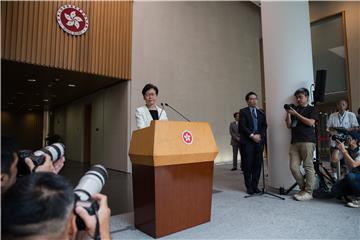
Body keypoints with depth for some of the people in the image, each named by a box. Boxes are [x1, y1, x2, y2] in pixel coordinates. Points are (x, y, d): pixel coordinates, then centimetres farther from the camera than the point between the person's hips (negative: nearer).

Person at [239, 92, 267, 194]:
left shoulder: (261, 113, 17)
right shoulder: (243, 111, 4)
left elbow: (264, 126, 11)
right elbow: (242, 126, -6)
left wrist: (260, 135, -6)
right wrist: (252, 136, -13)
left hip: (259, 141, 4)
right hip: (247, 141, -4)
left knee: (257, 164, 3)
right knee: (248, 165, -1)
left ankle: (255, 185, 13)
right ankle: (249, 186, 8)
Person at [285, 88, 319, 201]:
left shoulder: (312, 109, 9)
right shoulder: (294, 109, 19)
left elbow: (310, 122, -7)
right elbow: (289, 125, 14)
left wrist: (296, 114, -8)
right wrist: (288, 114, 1)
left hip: (307, 141, -4)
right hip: (294, 142, 4)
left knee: (308, 166, -3)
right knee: (293, 167, -3)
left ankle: (308, 192, 5)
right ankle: (303, 188, 15)